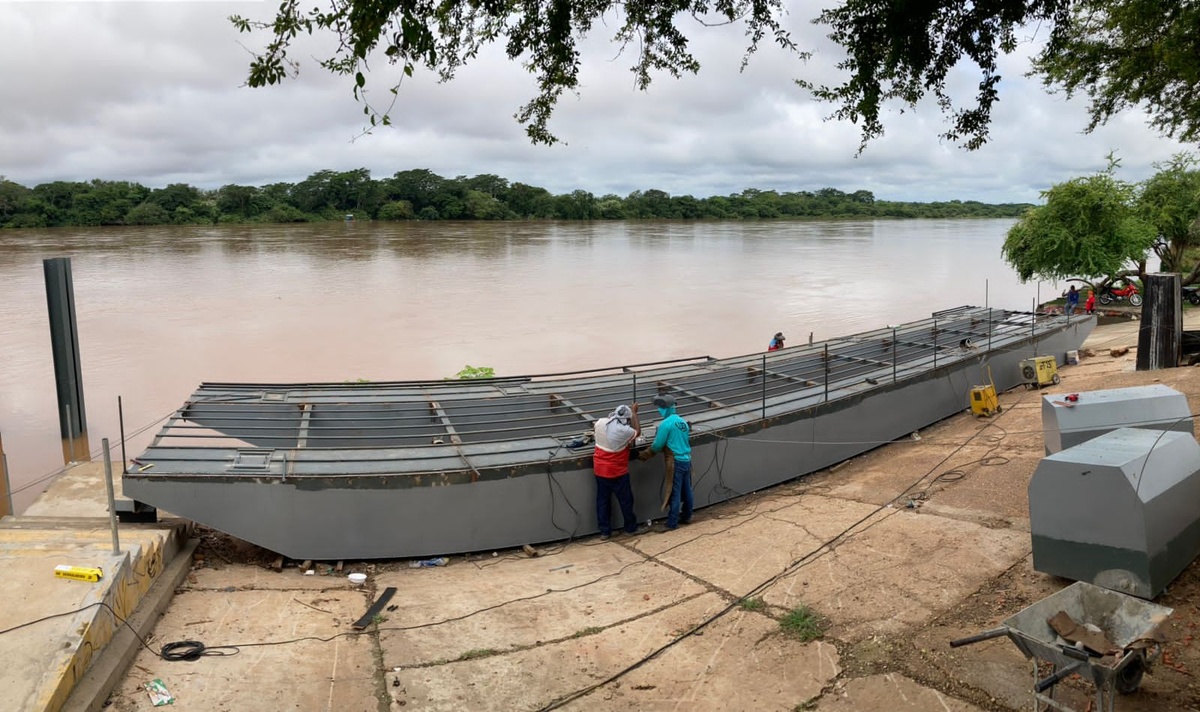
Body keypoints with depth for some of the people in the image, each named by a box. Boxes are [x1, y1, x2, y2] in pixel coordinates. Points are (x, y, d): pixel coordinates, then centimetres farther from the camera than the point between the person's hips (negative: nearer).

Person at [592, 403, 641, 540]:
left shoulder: (600, 423, -5)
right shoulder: (623, 430, -22)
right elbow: (637, 432, 0)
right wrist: (634, 413, 8)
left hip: (600, 470, 5)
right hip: (617, 472, -5)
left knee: (603, 501, 13)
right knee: (626, 501, 14)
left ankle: (604, 532, 19)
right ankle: (631, 528, 28)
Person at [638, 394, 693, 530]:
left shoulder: (665, 424, -14)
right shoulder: (683, 421, 10)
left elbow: (657, 445, -11)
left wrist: (647, 452, 10)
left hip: (676, 461, -8)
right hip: (687, 459, 8)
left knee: (675, 493, -3)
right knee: (686, 490, 18)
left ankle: (672, 523, 2)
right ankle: (686, 516, 31)